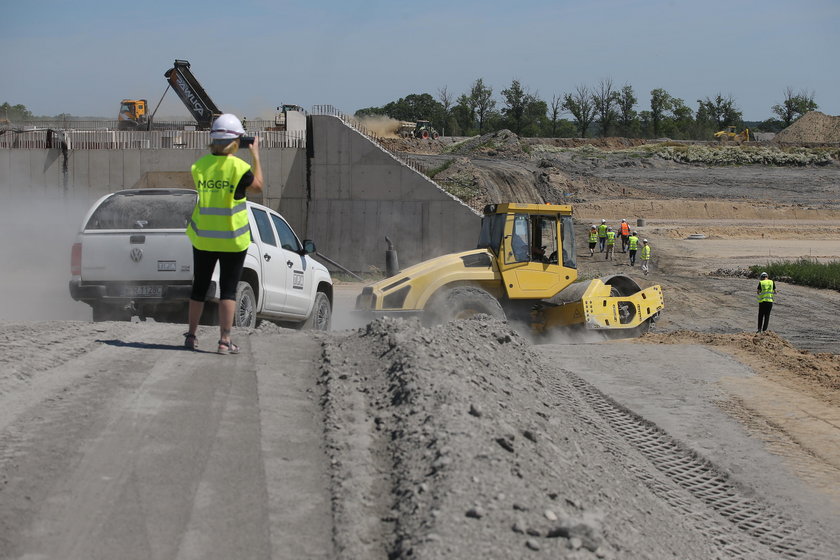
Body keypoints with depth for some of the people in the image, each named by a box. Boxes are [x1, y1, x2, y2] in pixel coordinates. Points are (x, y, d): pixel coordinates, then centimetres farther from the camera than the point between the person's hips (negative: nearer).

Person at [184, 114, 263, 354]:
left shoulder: (200, 166, -4)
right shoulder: (239, 167, -15)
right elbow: (257, 187, 2)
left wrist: (213, 151, 18)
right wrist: (256, 156, 11)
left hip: (203, 238, 4)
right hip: (232, 239, -3)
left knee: (199, 287, 16)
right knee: (228, 290, 2)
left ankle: (191, 336, 25)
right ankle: (224, 341, -2)